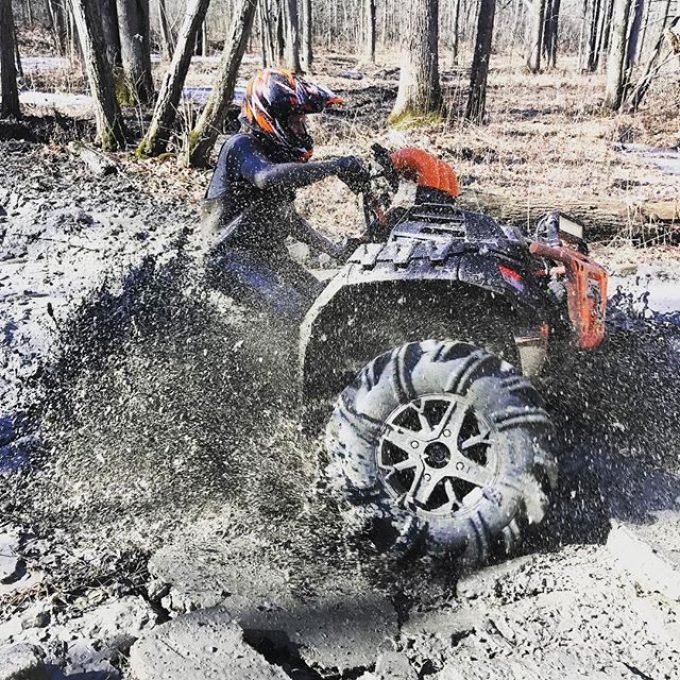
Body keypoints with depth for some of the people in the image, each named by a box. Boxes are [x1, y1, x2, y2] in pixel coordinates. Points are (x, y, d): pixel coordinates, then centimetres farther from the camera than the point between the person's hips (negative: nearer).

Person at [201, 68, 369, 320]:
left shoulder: (278, 154, 16)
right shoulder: (241, 146, -12)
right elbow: (267, 178, -37)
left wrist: (335, 250, 22)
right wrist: (335, 166, -38)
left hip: (272, 255, 9)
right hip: (235, 258, -9)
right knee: (299, 311, -28)